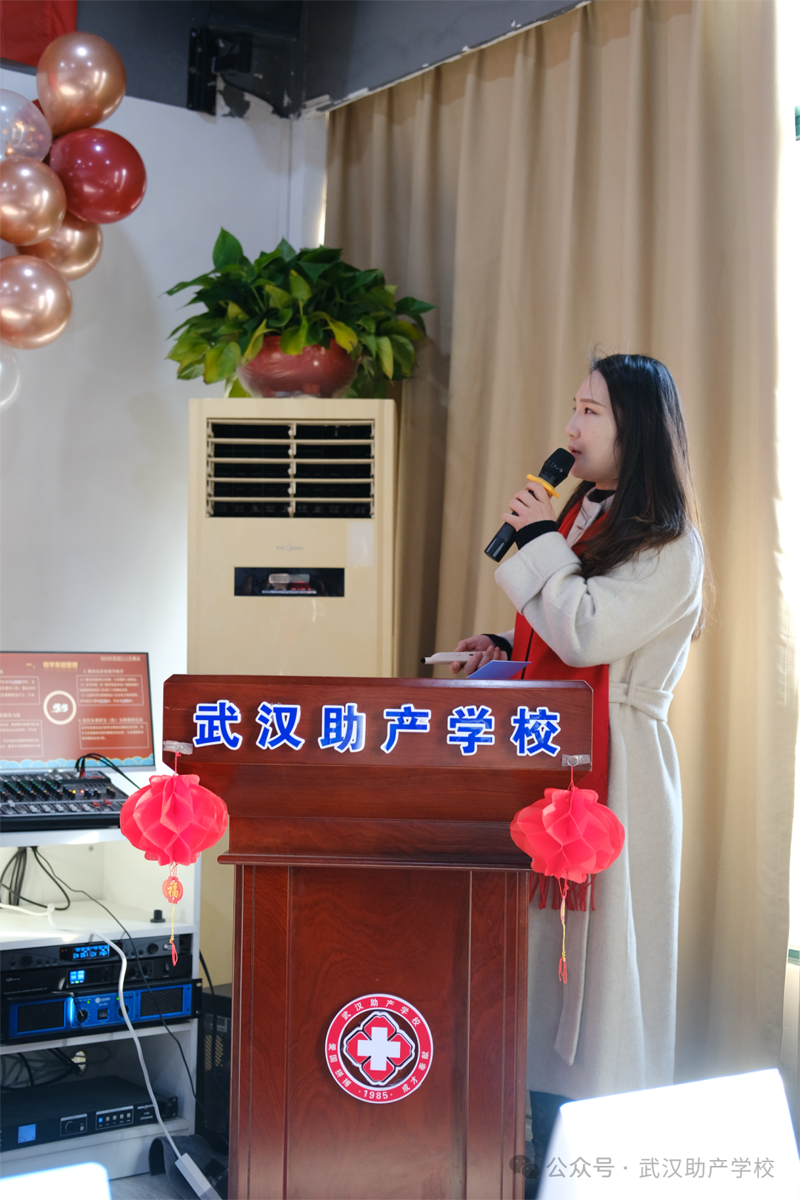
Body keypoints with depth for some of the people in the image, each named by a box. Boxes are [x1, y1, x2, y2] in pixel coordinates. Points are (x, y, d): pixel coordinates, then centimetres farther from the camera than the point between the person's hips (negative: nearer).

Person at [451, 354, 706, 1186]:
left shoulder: (668, 542, -9)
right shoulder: (578, 518, 16)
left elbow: (588, 634, -21)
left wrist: (538, 543, -11)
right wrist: (508, 650, 8)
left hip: (614, 766, -8)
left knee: (597, 940, -2)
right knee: (545, 933, 10)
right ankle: (548, 1117, 21)